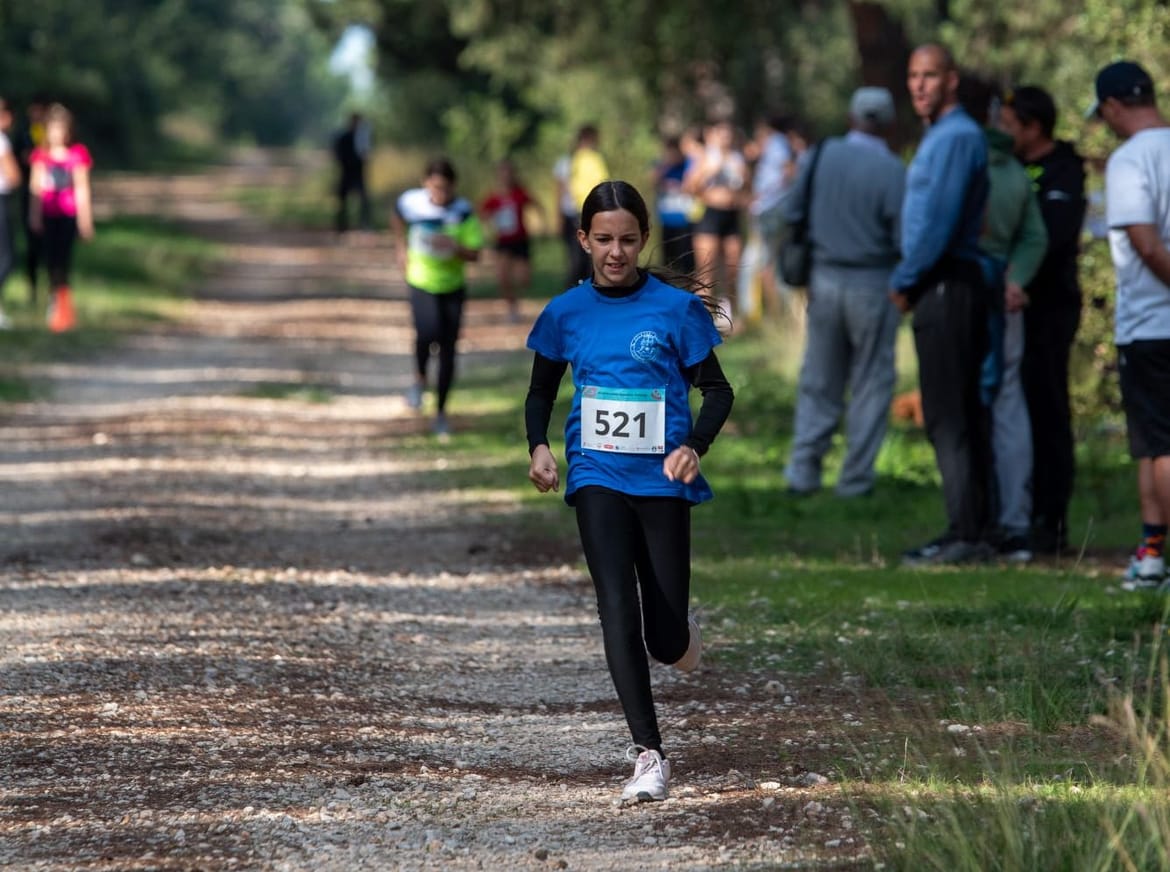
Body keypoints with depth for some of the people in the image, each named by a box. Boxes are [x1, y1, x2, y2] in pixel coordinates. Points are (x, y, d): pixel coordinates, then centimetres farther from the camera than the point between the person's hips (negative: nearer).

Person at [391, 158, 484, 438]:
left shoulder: (463, 212, -13)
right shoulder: (412, 202, -10)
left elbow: (475, 254, -10)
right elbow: (397, 218, 14)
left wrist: (455, 247, -29)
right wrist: (401, 248, 9)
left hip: (453, 287, 1)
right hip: (421, 284, -1)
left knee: (448, 349, 4)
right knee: (428, 332, -28)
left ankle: (441, 412, 19)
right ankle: (420, 378, 2)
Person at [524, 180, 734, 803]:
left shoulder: (676, 308, -2)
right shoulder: (566, 313, 4)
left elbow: (715, 388, 4)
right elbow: (542, 390, 18)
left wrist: (695, 446, -14)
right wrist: (538, 446, -1)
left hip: (662, 479, -1)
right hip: (597, 477, 1)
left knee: (666, 640, 1)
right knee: (617, 606, -18)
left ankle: (680, 633, 41)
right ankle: (649, 755, -17)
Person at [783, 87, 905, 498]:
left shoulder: (823, 155, -2)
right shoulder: (891, 170, -16)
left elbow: (792, 213, 4)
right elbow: (905, 238, -18)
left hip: (824, 278, 4)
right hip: (873, 283, -4)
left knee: (819, 381, 15)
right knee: (871, 383, 8)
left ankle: (803, 469, 12)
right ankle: (855, 477, 10)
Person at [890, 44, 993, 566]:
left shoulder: (956, 137, -15)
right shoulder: (940, 136, 18)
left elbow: (939, 222, -20)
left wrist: (904, 280, -10)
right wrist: (910, 280, 13)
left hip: (946, 284, -11)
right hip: (941, 286, 11)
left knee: (948, 417, -10)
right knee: (961, 415, 11)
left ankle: (966, 535, -11)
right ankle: (972, 531, 15)